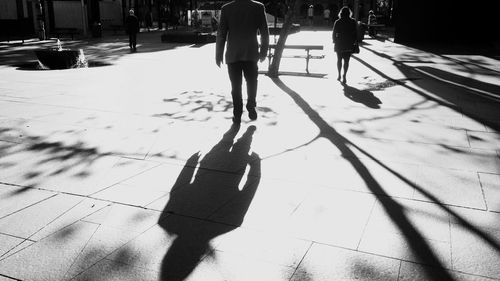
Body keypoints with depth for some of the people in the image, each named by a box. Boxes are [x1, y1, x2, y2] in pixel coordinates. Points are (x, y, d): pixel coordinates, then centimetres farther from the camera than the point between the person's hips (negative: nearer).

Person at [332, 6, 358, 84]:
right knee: (346, 61, 4)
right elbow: (355, 33, -2)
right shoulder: (353, 22, -4)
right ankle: (344, 76, -3)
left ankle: (339, 75, 21)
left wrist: (334, 41, 11)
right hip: (349, 45, 0)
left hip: (339, 44, 0)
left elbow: (334, 33, -3)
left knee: (339, 60, 16)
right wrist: (355, 42, 7)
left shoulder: (337, 22, -6)